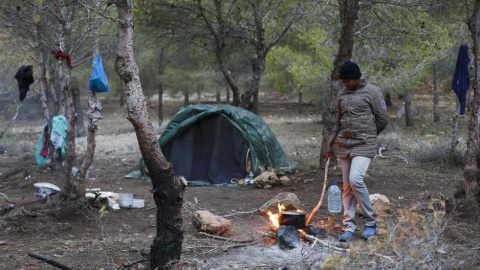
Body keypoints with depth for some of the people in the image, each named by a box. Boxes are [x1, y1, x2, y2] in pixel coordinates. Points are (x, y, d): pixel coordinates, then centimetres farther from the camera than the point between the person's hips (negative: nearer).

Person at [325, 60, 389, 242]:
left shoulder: (373, 92, -5)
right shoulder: (342, 94, 13)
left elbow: (383, 120, -2)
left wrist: (367, 136, 7)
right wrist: (330, 144, 12)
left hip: (363, 145, -6)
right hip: (344, 145, 6)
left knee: (356, 179, -21)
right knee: (347, 187, 5)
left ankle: (370, 223, -6)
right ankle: (349, 228, 10)